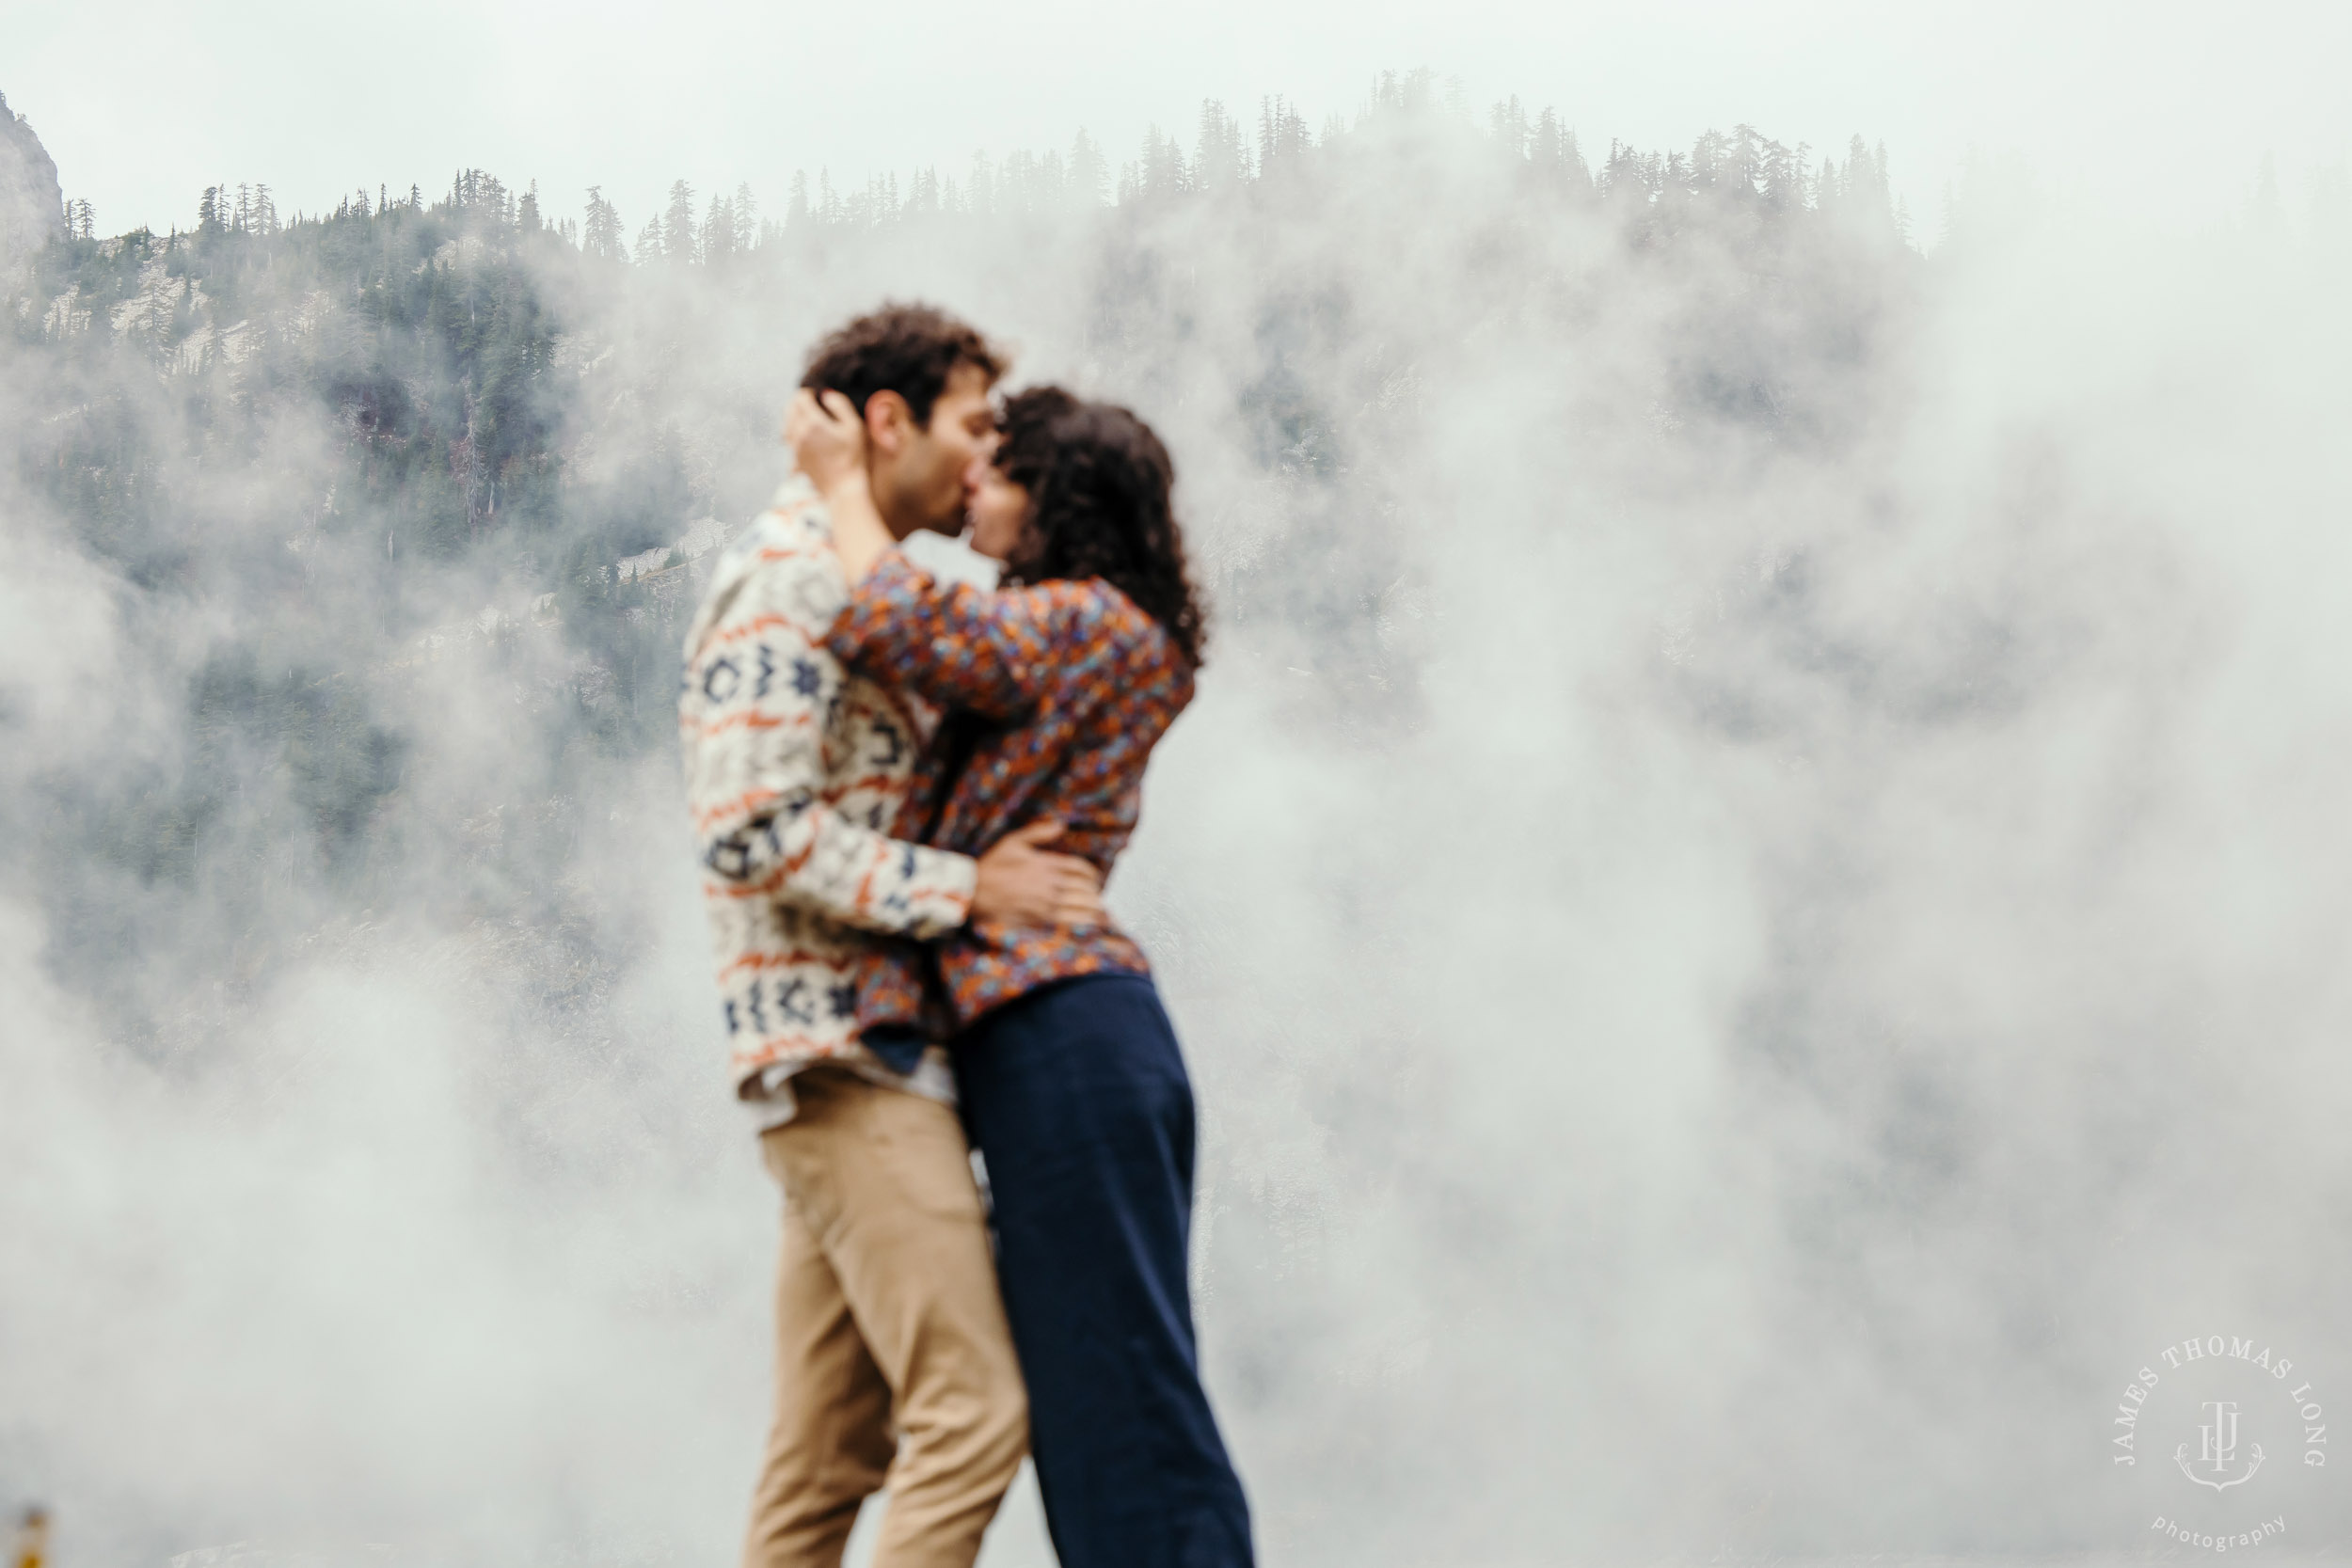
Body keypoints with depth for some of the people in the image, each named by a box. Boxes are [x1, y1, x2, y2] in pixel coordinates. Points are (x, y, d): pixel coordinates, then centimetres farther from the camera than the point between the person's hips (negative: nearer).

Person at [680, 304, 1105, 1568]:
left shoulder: (852, 585, 22)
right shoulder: (789, 578, -11)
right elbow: (754, 832, -21)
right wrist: (963, 889, -17)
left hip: (881, 1054, 10)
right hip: (847, 1058, -10)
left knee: (833, 1452, 9)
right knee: (972, 1415, -14)